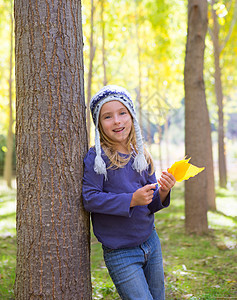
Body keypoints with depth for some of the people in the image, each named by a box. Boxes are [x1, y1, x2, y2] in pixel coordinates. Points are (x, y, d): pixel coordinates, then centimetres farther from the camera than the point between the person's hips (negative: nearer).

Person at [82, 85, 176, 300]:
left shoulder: (141, 156, 4)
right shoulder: (97, 158, -13)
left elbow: (151, 205, 8)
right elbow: (90, 199, -19)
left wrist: (163, 192, -13)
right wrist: (131, 200, -25)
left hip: (151, 243, 6)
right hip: (121, 254, -6)